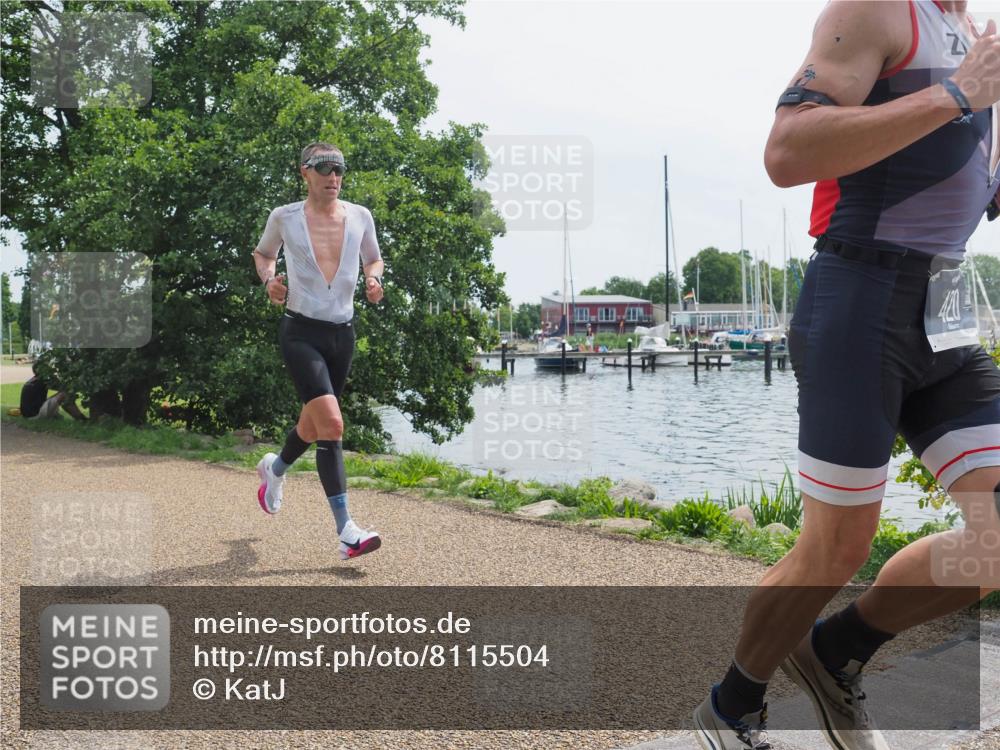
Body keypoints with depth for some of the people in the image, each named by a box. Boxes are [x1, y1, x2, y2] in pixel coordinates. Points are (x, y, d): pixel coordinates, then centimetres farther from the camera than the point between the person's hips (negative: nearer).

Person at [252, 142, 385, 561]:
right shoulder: (284, 218, -1)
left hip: (343, 333, 5)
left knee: (314, 423, 18)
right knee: (331, 423, -20)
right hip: (301, 332, -4)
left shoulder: (360, 216, 4)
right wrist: (268, 279, -2)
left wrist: (374, 280, -2)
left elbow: (373, 259, 20)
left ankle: (274, 469, 53)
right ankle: (346, 532, -18)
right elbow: (263, 253, 18)